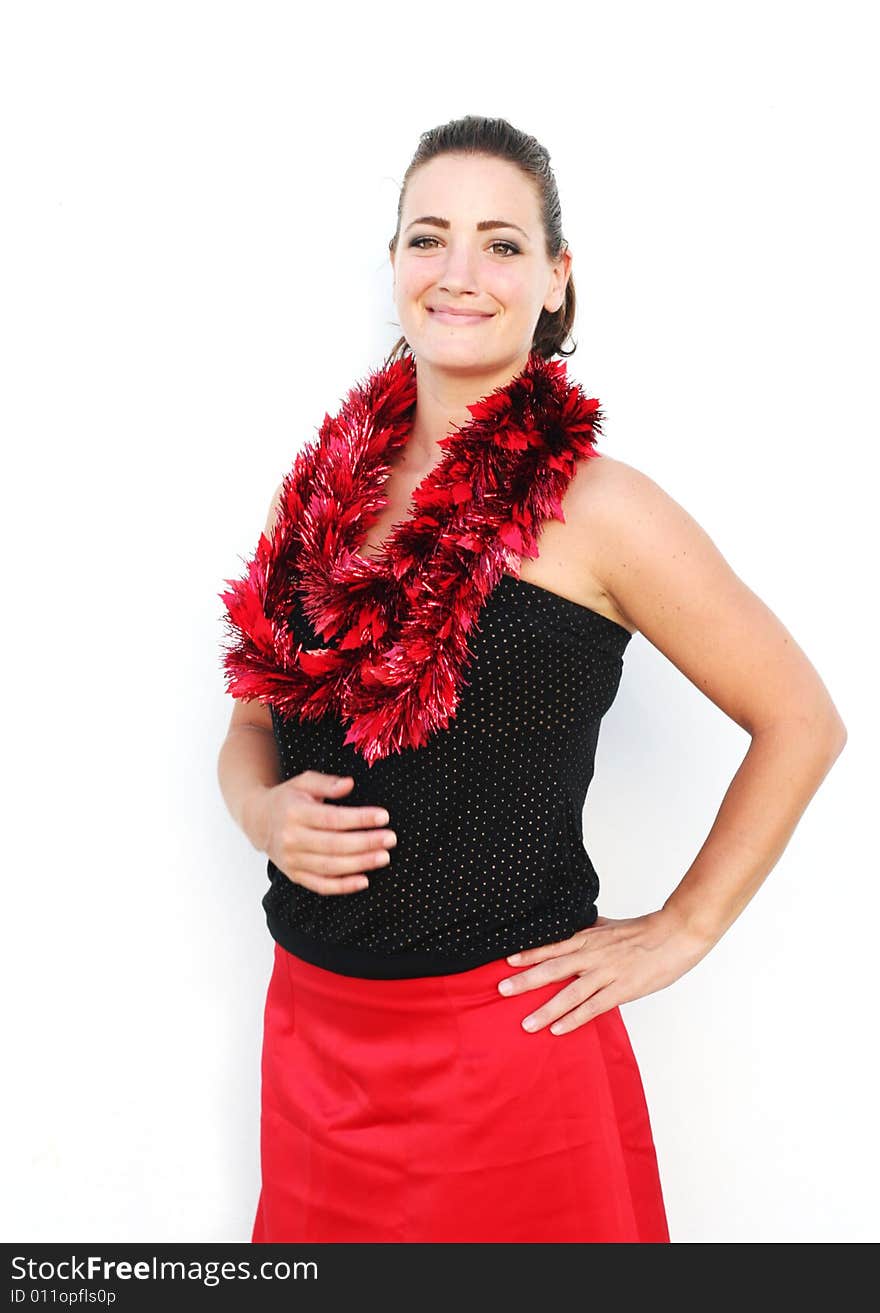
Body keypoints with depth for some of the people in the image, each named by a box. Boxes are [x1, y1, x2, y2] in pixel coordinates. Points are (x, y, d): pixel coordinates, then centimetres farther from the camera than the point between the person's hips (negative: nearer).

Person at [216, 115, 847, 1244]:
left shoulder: (595, 509, -11)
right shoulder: (319, 488, 3)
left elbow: (801, 721, -4)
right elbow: (253, 718, 13)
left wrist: (677, 934, -4)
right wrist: (265, 812, -8)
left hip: (504, 1047, -4)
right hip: (310, 1025, 5)